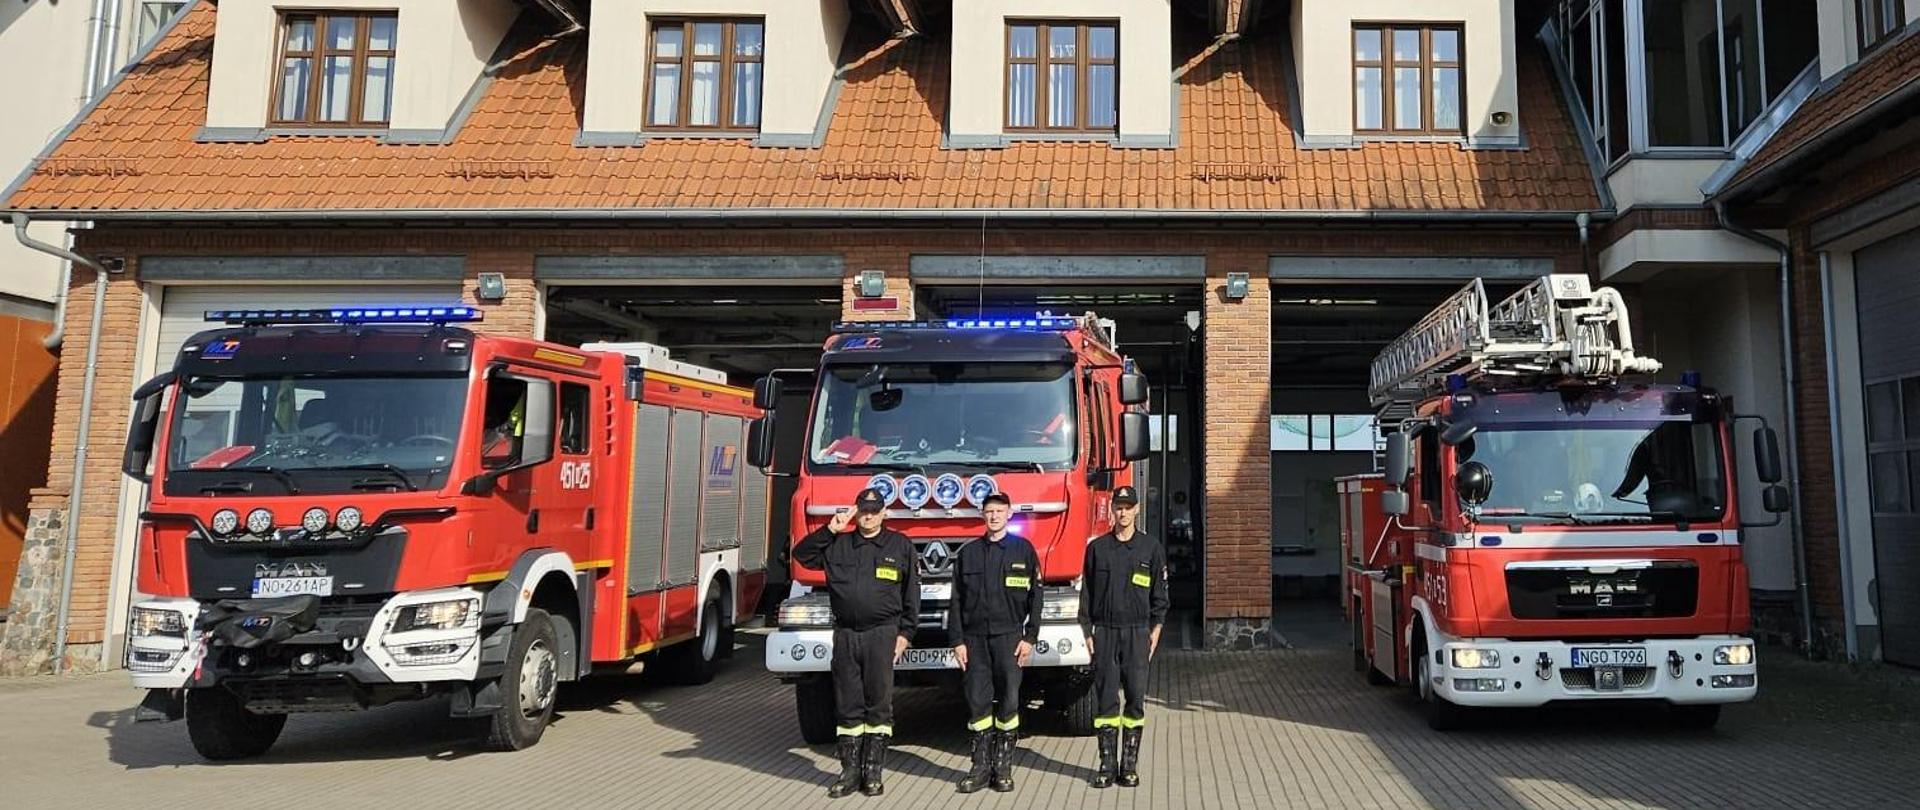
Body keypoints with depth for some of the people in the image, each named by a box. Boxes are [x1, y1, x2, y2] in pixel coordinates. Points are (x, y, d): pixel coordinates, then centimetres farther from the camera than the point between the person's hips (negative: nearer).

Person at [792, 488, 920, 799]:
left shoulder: (900, 546, 5)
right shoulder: (838, 545, 10)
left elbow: (911, 594, 5)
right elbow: (801, 555, 4)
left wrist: (905, 633, -1)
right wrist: (830, 530, -4)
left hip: (881, 635, -2)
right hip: (845, 635, 2)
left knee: (879, 705, 2)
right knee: (848, 707, 6)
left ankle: (873, 772, 9)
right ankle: (850, 772, 13)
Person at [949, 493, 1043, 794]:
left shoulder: (1023, 549, 4)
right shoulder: (968, 552, 9)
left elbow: (1034, 596, 3)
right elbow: (957, 600, 8)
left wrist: (1030, 637, -4)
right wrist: (958, 641, 2)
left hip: (1009, 636, -2)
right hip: (975, 638, 2)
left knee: (1009, 702, -1)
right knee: (977, 702, 1)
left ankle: (1003, 768, 8)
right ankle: (981, 767, 9)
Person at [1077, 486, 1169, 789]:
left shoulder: (1151, 548, 4)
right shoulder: (1097, 547, 6)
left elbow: (1159, 594, 6)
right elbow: (1087, 592, 8)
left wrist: (1155, 630, 0)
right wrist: (1087, 632, 3)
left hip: (1137, 632, 0)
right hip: (1105, 632, 1)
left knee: (1136, 698, 1)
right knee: (1106, 698, 1)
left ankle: (1130, 764, 7)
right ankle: (1107, 764, 6)